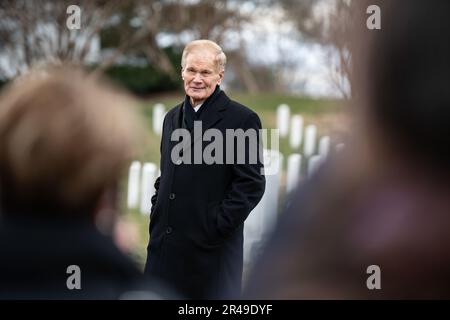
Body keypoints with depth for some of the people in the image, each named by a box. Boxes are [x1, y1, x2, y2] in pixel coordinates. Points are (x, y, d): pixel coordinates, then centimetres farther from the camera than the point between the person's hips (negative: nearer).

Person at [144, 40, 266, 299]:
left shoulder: (242, 119, -6)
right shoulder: (173, 117, 15)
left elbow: (252, 183, -11)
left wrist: (217, 227, -14)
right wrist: (157, 215, 10)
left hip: (211, 250, -6)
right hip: (166, 246, 6)